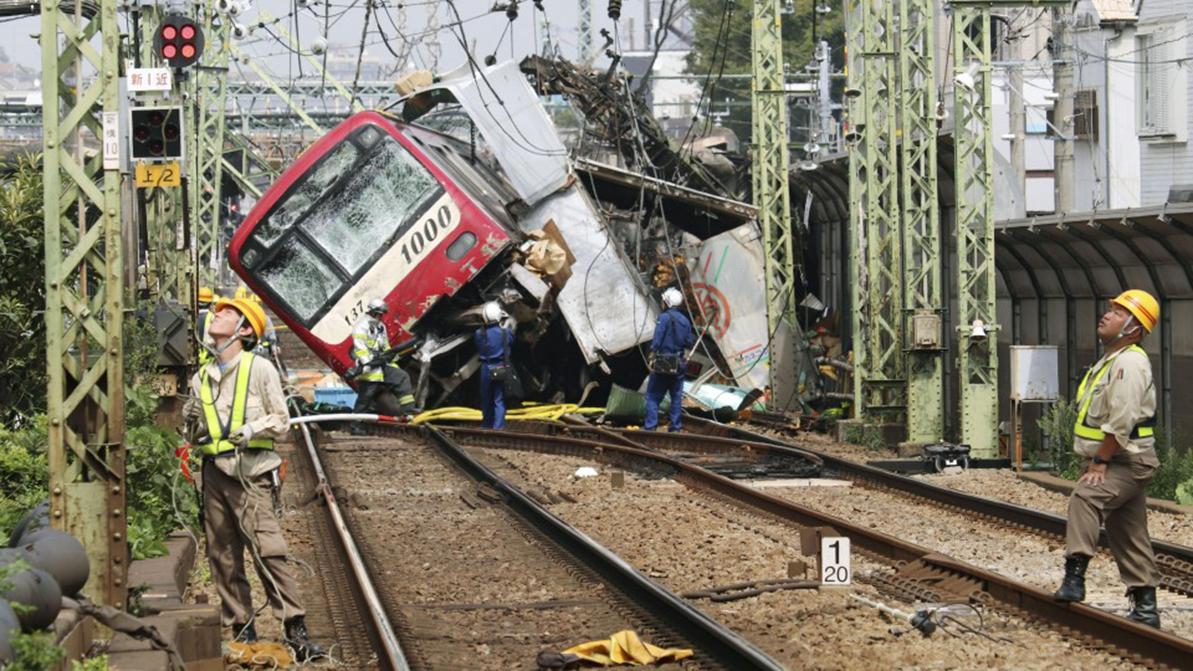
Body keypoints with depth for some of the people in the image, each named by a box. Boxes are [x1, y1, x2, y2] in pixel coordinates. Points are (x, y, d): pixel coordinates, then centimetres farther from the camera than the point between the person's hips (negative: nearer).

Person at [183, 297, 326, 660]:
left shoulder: (259, 368, 3)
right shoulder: (201, 378, 18)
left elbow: (281, 419, 2)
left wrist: (252, 429, -16)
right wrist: (192, 422, 1)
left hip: (250, 472, -6)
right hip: (214, 471, 6)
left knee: (268, 551, -15)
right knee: (223, 557, 3)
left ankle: (296, 630, -16)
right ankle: (242, 630, 10)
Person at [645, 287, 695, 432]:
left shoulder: (664, 317, -11)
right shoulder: (685, 320, 7)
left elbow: (657, 340, -16)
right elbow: (689, 342, 10)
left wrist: (652, 355, -10)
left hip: (662, 363, -5)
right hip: (678, 364, 5)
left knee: (653, 395, 1)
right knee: (677, 396, 11)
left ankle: (650, 425, -6)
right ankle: (676, 425, 11)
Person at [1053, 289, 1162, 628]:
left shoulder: (1129, 363, -17)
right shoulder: (1111, 360, 16)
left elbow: (1121, 422, -25)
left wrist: (1100, 462, -22)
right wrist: (1096, 460, 16)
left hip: (1127, 461, -11)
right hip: (1115, 463, 11)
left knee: (1085, 498, -32)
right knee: (1129, 538, 14)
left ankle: (1074, 576, -38)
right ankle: (1145, 608, 21)